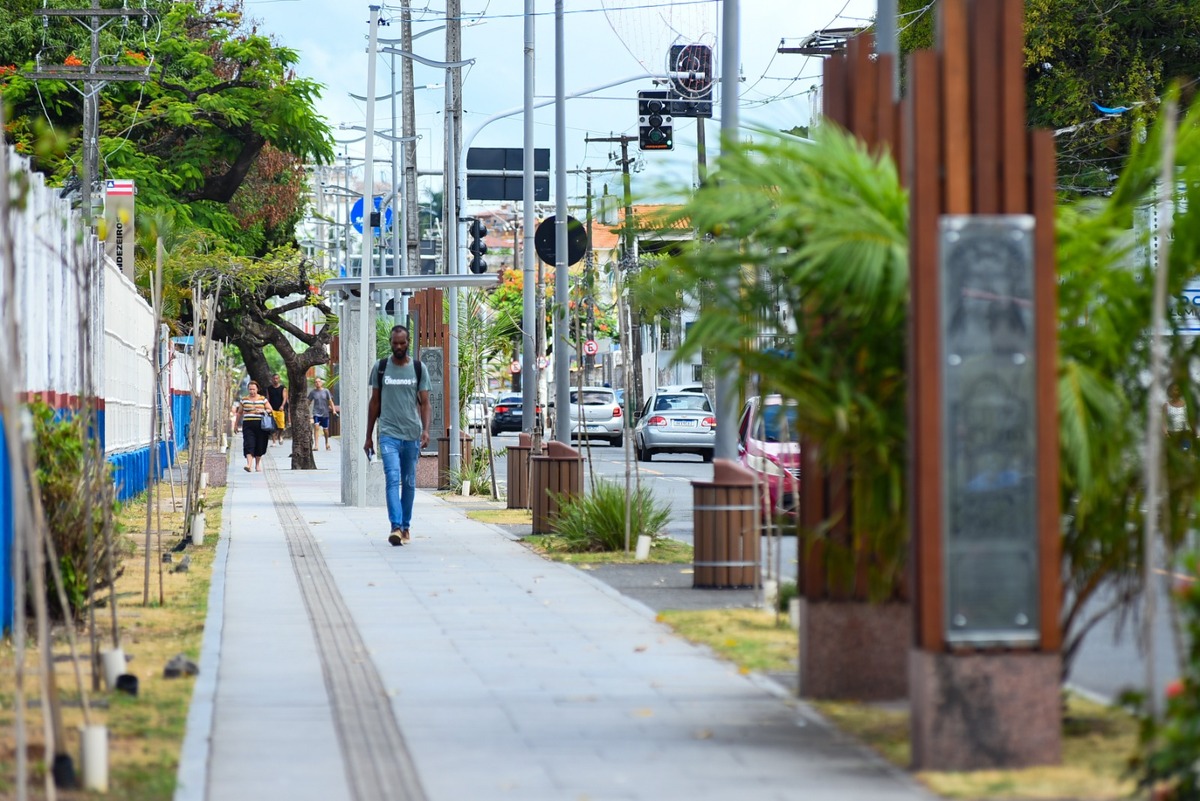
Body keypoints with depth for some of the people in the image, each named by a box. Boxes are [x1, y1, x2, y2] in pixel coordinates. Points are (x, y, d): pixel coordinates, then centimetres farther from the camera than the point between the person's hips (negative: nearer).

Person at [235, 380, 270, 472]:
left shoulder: (263, 399, 7)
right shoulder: (244, 400, 9)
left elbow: (270, 410, 9)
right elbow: (239, 413, 16)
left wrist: (262, 411, -10)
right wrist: (237, 424, 15)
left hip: (260, 424, 1)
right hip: (248, 424, -1)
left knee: (259, 445, 4)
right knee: (249, 445, -14)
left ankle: (257, 465, 20)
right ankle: (248, 464, -26)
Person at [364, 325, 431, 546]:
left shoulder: (418, 370, 5)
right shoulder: (380, 368, 5)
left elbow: (425, 403, 5)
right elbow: (374, 402, 11)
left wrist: (426, 430, -12)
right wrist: (368, 437, 11)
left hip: (412, 435, 1)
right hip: (389, 434, -1)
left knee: (409, 482, 9)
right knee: (393, 478, -16)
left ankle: (405, 526, 21)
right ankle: (396, 527, -25)